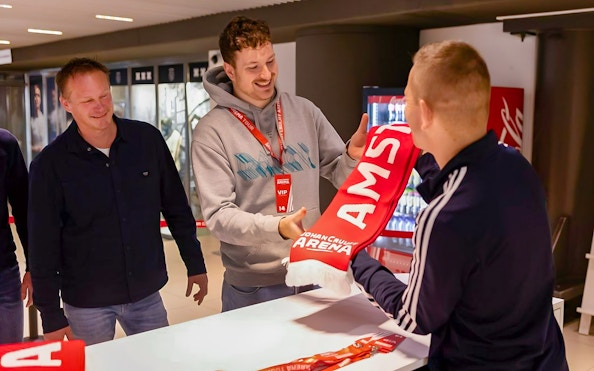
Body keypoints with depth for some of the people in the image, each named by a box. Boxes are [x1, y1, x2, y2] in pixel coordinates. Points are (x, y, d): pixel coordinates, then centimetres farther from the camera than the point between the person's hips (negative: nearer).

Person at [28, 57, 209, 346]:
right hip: (86, 303, -2)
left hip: (146, 293, 2)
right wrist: (52, 317, -7)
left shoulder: (148, 139, -5)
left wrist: (195, 265, 7)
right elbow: (44, 246, -7)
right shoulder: (49, 164, -11)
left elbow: (177, 209, 4)